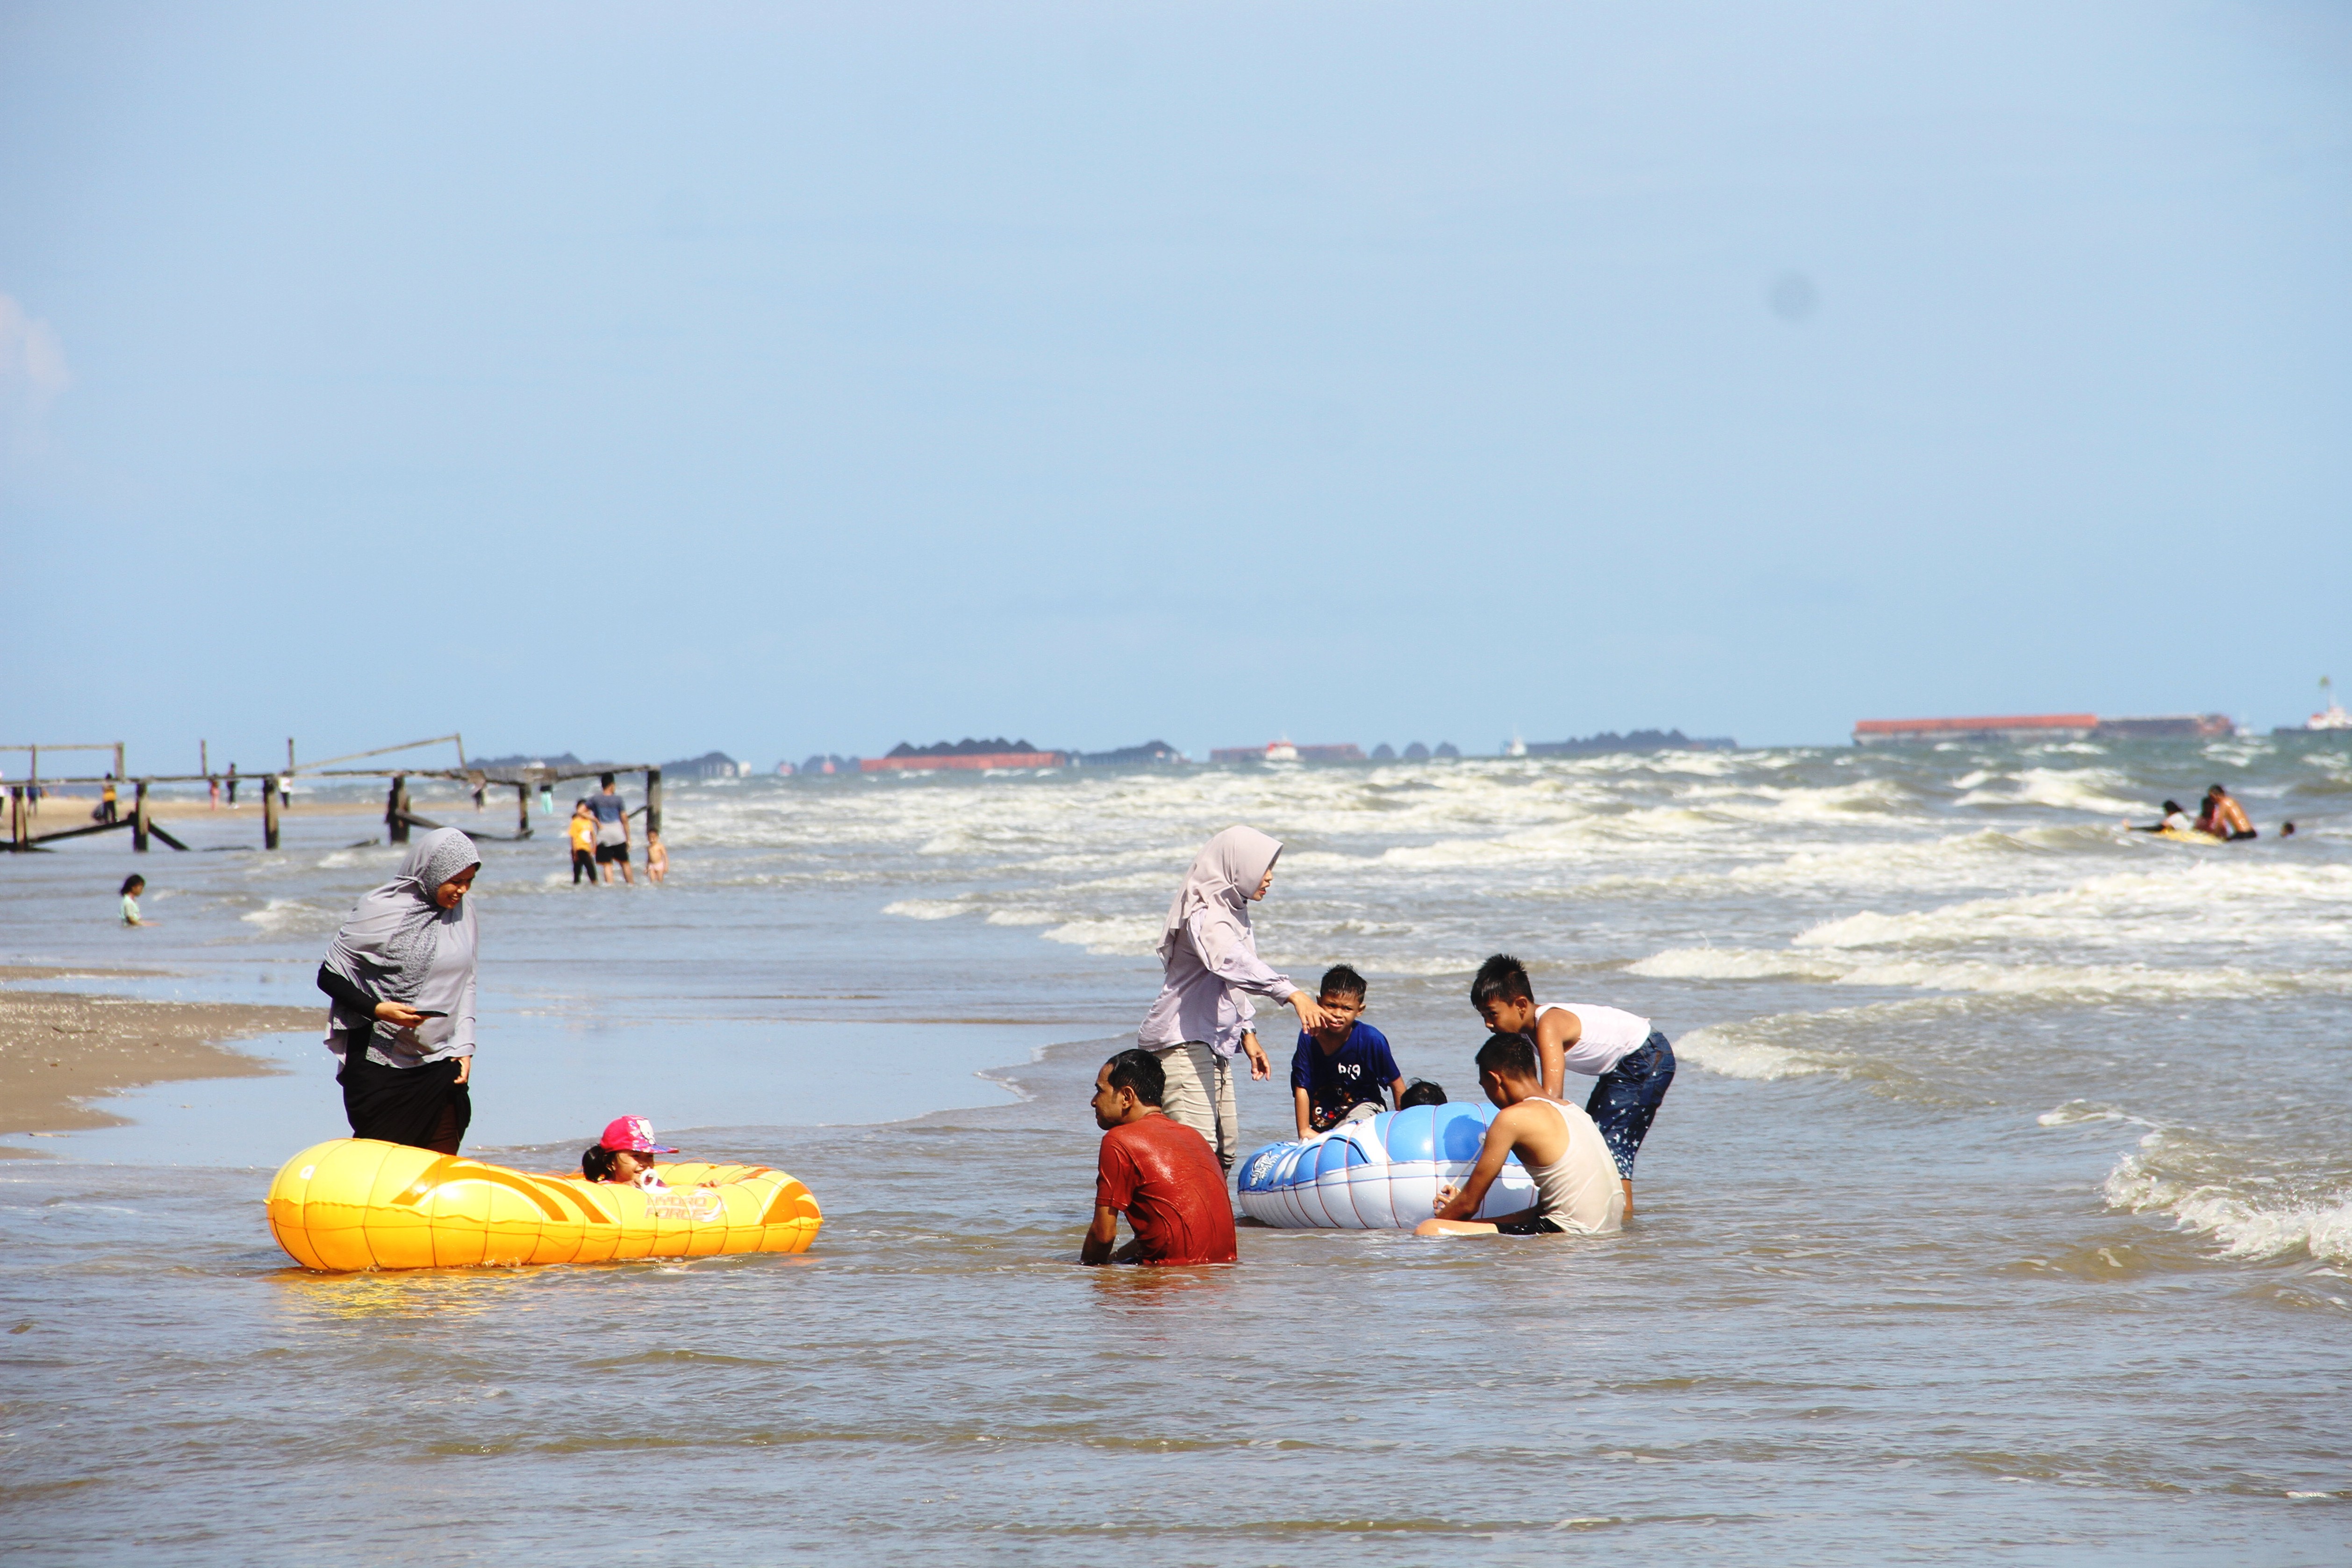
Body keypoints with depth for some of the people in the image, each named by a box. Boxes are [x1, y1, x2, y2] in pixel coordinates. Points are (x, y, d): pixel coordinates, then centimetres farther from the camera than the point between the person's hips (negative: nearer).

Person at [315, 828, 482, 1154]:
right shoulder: (381, 910, -10)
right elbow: (329, 976, -6)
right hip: (382, 1065, -5)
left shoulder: (463, 910, 7)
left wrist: (464, 1045, 7)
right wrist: (377, 1009, -20)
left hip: (440, 1064, 5)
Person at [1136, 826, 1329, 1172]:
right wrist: (1292, 994, -48)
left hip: (1214, 1045, 11)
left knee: (1225, 1149, 12)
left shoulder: (1234, 911, 16)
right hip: (1183, 1042, -11)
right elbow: (1231, 961, -38)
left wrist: (1246, 1034, 16)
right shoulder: (1205, 915, -18)